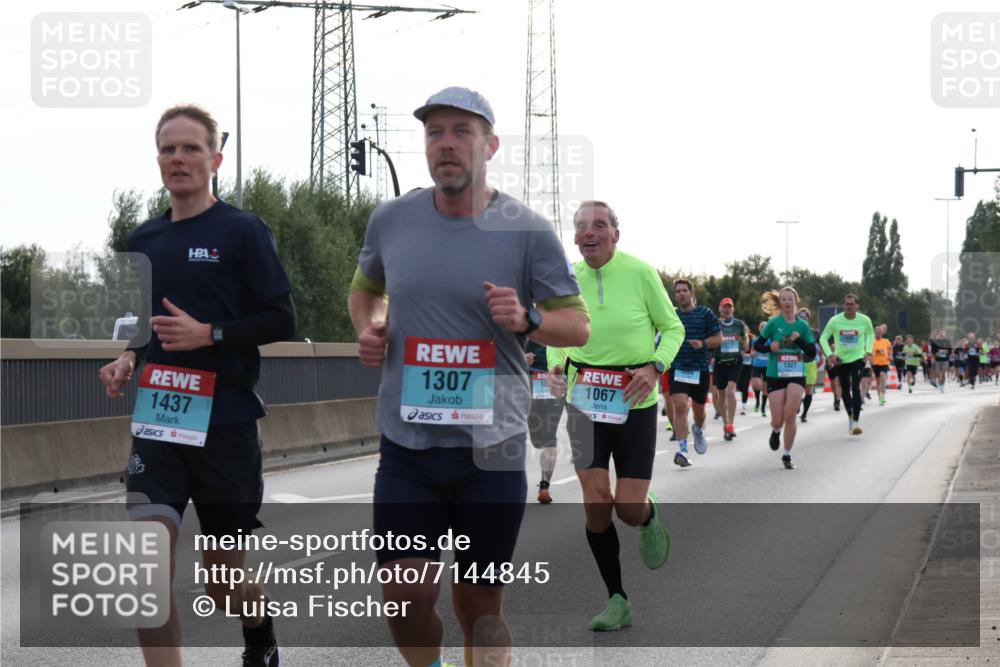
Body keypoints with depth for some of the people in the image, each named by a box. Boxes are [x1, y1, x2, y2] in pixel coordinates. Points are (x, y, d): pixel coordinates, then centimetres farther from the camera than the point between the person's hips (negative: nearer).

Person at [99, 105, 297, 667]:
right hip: (158, 421, 3)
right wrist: (127, 359, 1)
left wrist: (210, 334, -18)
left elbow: (281, 321, -6)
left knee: (224, 582, 10)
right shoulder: (143, 240, 10)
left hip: (226, 424, -3)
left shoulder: (243, 231, -4)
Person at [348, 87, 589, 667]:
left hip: (492, 447, -1)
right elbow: (365, 289, 24)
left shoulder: (528, 231, -4)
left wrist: (527, 320, -19)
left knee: (480, 606, 6)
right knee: (405, 596, -6)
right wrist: (369, 329, 2)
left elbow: (578, 326, 1)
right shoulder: (391, 220, 4)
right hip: (406, 443, 2)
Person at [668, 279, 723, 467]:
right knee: (679, 406, -17)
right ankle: (682, 450, -19)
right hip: (677, 368, 0)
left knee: (698, 408, 12)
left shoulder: (705, 314, 0)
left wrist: (703, 343, -17)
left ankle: (698, 430, 48)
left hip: (700, 368, 0)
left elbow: (719, 338, 0)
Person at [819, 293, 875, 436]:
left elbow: (870, 334, 12)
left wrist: (868, 351, 2)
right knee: (845, 391, 12)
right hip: (841, 360, 2)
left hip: (858, 358, -2)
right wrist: (829, 354, -16)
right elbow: (823, 338, -3)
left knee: (855, 388, -18)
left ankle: (855, 423, -20)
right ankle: (850, 416, 36)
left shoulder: (865, 320, -8)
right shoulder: (835, 321, -11)